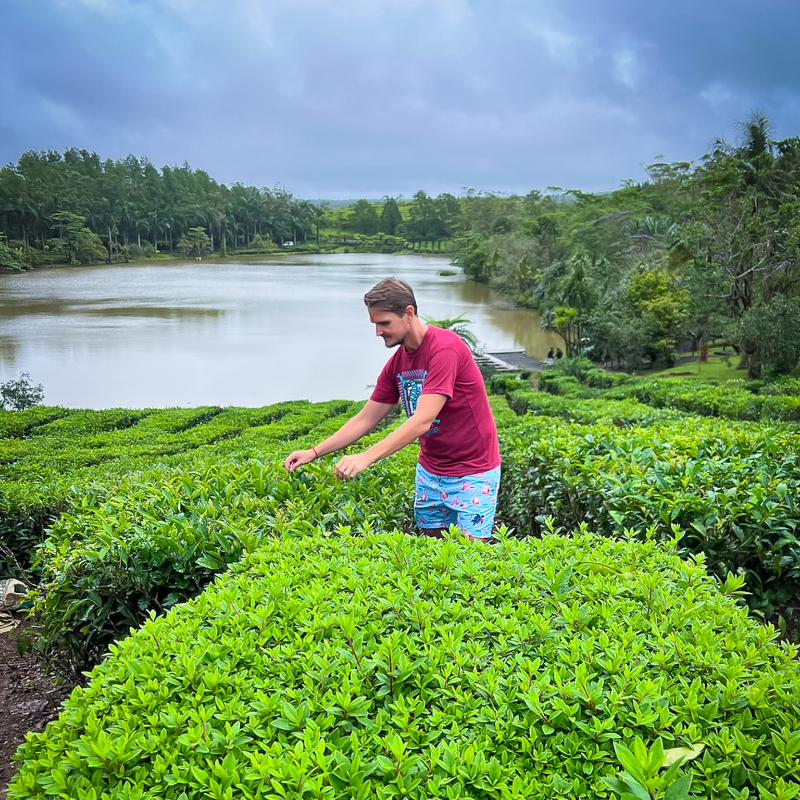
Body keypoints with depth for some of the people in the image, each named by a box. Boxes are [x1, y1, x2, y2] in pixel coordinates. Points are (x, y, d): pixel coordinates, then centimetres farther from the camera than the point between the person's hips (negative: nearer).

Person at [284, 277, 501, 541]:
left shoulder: (445, 348, -23)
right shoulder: (397, 363, 2)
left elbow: (422, 421, -31)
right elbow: (365, 419, 7)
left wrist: (366, 457, -36)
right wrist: (314, 452, -2)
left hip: (472, 472, -7)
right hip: (430, 470, 7)